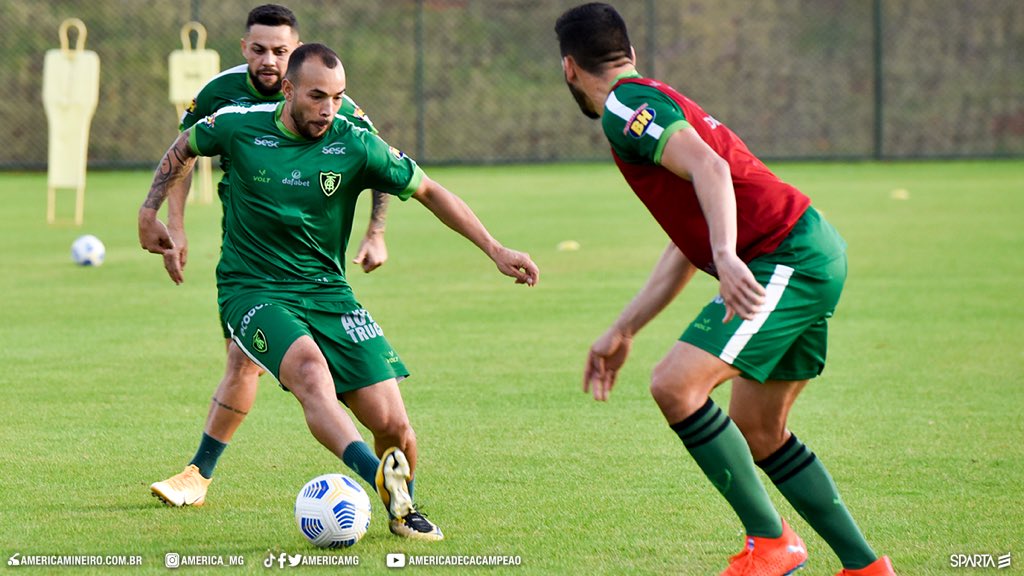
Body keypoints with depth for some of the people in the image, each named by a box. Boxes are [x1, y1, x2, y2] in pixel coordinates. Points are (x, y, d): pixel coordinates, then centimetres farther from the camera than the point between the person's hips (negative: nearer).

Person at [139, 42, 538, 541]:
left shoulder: (355, 145, -5)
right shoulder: (238, 127, -6)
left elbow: (428, 191, 3)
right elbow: (183, 150, 16)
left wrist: (495, 250, 0)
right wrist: (168, 222, 9)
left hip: (328, 293, 2)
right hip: (252, 291, -2)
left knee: (392, 424, -10)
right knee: (309, 367, -35)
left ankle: (402, 510, 20)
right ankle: (382, 478, -54)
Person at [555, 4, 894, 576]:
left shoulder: (624, 107, -7)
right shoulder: (655, 106, 24)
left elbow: (709, 167, -25)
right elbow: (687, 248, 29)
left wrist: (727, 256, -38)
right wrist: (622, 332, 31)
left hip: (787, 259, -10)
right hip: (815, 253, 10)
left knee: (676, 384, -16)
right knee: (758, 435, 15)